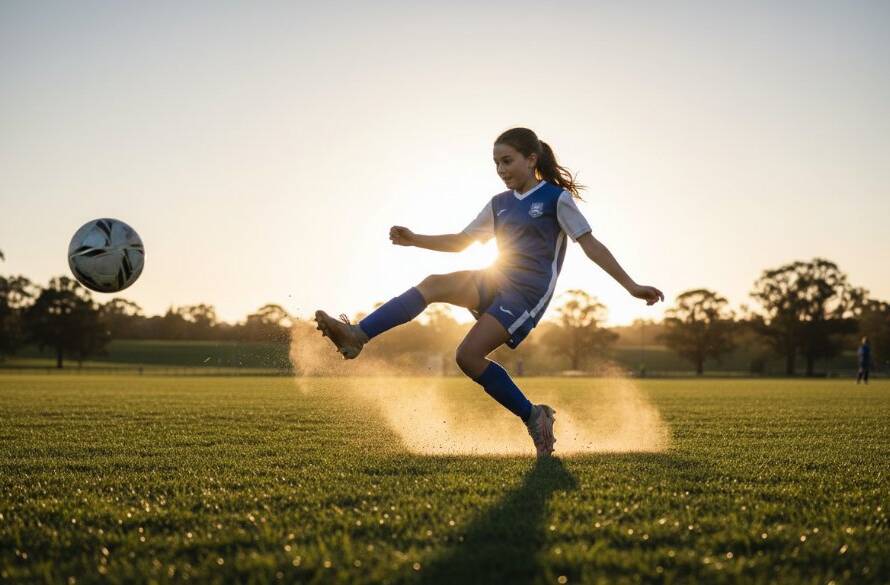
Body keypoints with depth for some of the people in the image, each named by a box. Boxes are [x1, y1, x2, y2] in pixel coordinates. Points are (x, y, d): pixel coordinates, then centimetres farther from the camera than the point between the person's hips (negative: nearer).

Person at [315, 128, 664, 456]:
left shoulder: (556, 198, -2)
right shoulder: (500, 204, 17)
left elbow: (591, 246, -4)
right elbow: (462, 241, 21)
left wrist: (632, 287, -8)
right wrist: (415, 240, 8)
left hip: (527, 293, -6)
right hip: (494, 281, 6)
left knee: (468, 355, -20)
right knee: (432, 284, -20)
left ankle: (533, 417, -4)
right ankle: (356, 336, -30)